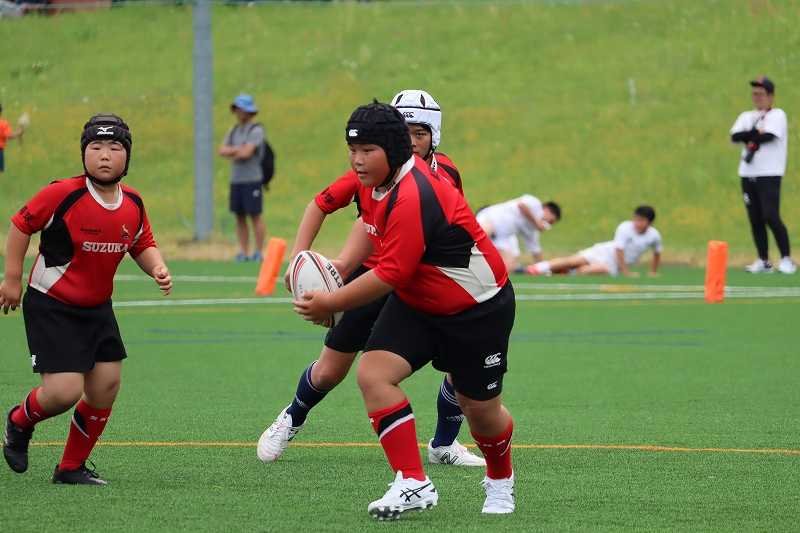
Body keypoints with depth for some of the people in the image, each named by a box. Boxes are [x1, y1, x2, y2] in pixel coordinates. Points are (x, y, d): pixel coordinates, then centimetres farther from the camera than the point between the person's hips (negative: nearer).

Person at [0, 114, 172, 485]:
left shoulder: (133, 204, -2)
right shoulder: (63, 194, -20)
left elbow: (143, 245, 14)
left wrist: (157, 267, -7)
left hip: (98, 308, 6)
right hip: (50, 307, -6)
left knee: (106, 386, 3)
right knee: (64, 391, -15)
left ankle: (72, 468, 21)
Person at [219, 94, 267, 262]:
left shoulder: (256, 130, -6)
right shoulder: (233, 131, 16)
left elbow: (246, 153, -17)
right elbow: (222, 151, 5)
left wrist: (231, 153, -1)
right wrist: (238, 150, -11)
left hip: (252, 180, -7)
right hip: (236, 180, 7)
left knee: (255, 216, -5)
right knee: (240, 217, 6)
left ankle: (258, 253, -4)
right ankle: (243, 253, 8)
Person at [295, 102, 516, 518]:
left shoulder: (413, 197, -33)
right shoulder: (375, 180, -5)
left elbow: (391, 274, -29)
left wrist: (330, 304, -19)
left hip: (477, 308, -8)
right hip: (415, 302, 8)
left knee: (481, 412, 5)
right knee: (373, 374, -15)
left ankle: (500, 479, 38)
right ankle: (413, 483, -14)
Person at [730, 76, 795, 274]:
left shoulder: (777, 115, 0)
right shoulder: (746, 117, 17)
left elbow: (770, 136, -17)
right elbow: (735, 136, -1)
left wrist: (749, 137, -2)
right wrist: (757, 133, -13)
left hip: (769, 174, -6)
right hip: (748, 174, 6)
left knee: (771, 216, -15)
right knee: (755, 219, 5)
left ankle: (786, 259, -10)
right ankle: (763, 261, 11)